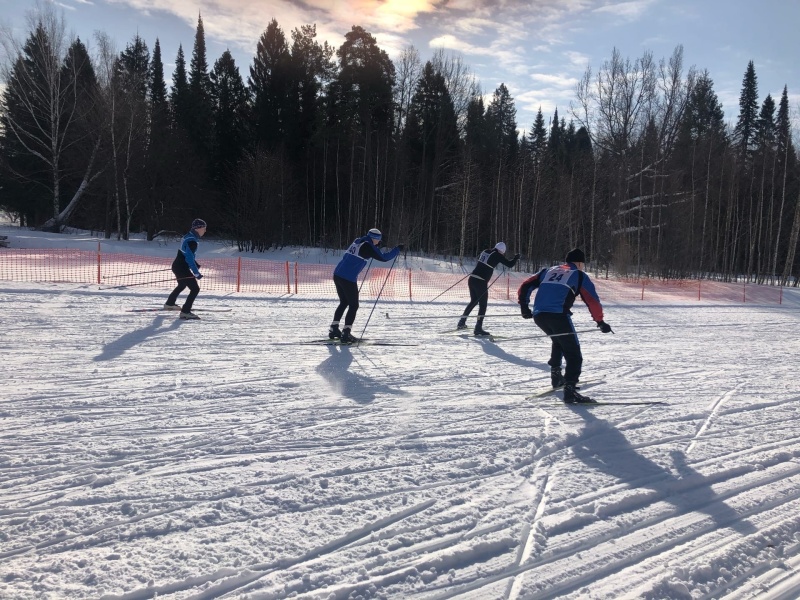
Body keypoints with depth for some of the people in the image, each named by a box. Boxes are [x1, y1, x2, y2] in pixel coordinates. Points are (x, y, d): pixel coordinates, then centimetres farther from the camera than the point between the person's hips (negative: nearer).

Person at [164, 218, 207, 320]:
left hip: (177, 266, 11)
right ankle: (185, 312, -14)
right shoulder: (192, 241, -22)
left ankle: (169, 304, 50)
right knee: (195, 289, -12)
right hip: (182, 268, -11)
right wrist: (196, 273, -26)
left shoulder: (189, 236, 9)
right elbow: (190, 259, -27)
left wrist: (196, 265, 18)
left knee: (182, 285, 33)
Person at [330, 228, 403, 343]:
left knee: (344, 302, 22)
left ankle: (334, 329, 23)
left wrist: (374, 246, 32)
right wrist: (397, 249, 1)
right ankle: (345, 334, -2)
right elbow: (383, 258, -9)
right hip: (348, 279, -8)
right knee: (353, 306, 2)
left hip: (337, 275, 8)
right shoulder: (367, 246, -8)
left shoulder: (357, 241, 16)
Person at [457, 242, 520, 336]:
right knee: (483, 305, 2)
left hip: (472, 279, 7)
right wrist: (516, 257, 15)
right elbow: (510, 264, -3)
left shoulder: (485, 251, 12)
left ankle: (461, 322, 26)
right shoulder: (497, 255, -6)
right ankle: (478, 328, -3)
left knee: (474, 301, 23)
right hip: (481, 282, -7)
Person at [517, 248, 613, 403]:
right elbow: (593, 301, 7)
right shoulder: (580, 276, 14)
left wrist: (524, 306, 28)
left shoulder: (549, 271, 26)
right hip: (558, 316, -6)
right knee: (573, 354, 0)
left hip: (538, 315, 6)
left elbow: (525, 286, 21)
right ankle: (570, 389, -13)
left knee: (558, 341, 32)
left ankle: (556, 376, 31)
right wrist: (600, 322, 16)